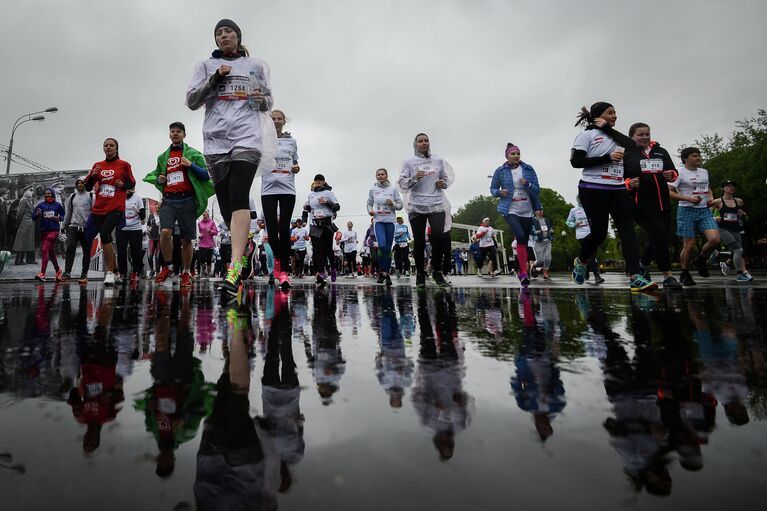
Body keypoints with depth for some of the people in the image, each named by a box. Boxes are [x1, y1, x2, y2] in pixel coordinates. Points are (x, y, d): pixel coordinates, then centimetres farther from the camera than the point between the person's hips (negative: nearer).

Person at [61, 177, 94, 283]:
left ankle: (84, 274, 9)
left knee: (86, 251, 1)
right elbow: (68, 213, 21)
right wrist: (64, 225, 20)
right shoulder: (72, 197, 16)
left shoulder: (90, 196, 2)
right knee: (70, 248, -9)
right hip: (73, 227, 3)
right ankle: (67, 272, -7)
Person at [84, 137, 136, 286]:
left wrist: (122, 185, -10)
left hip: (116, 207, -5)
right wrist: (93, 175, -4)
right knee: (106, 239, 9)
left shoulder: (124, 165, 4)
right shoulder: (97, 165, 14)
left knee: (104, 233, -23)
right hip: (99, 208, 5)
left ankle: (109, 272, -18)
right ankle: (115, 269, 24)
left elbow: (132, 184, 11)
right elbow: (88, 187, 14)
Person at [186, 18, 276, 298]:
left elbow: (268, 102, 23)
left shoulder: (256, 66, 20)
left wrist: (262, 99, -1)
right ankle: (243, 251, 18)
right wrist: (214, 79, -2)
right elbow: (191, 101, 12)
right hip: (215, 139, 3)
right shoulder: (206, 65, 20)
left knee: (238, 196, -21)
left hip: (247, 136, -2)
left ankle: (235, 268, -29)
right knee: (225, 202, -1)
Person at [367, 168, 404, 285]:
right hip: (378, 220, -1)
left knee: (388, 248, 3)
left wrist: (392, 204, -14)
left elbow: (400, 205, 6)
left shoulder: (393, 188, 4)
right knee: (381, 245, -19)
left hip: (390, 221, 1)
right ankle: (381, 271, -1)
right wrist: (370, 211, -4)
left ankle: (387, 274, 14)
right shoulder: (373, 189, 7)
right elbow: (369, 203, 17)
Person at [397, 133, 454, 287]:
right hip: (416, 207, -2)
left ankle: (437, 271, 10)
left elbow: (446, 177, 24)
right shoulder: (409, 162, 5)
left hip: (437, 205, 2)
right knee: (419, 241, 1)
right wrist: (415, 178, -17)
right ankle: (420, 273, 14)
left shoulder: (438, 161, 13)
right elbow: (402, 183, 1)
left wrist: (444, 183, 1)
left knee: (438, 238, -8)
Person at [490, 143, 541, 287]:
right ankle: (524, 272, -17)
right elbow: (492, 188, 9)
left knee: (524, 241, 6)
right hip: (510, 210, -3)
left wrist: (527, 184, -17)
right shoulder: (500, 171, 1)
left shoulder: (528, 169, 4)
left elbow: (537, 190, 4)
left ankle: (522, 272, 20)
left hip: (526, 211, 3)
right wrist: (499, 192, -13)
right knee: (521, 237, -22)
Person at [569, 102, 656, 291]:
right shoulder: (587, 135, 1)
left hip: (618, 189, 6)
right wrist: (608, 158, -17)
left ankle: (635, 277, -15)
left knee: (628, 229, -9)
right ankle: (581, 261, 23)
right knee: (598, 232, -6)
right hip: (593, 189, -6)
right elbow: (575, 161, -12)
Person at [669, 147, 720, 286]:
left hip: (705, 210, 6)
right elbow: (669, 192, -13)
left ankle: (700, 260, 17)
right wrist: (689, 199, -20)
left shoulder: (704, 172, 15)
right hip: (687, 210, -6)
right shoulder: (679, 173, -6)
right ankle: (685, 274, 15)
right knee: (689, 245, -4)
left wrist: (711, 197, 9)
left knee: (714, 239, -13)